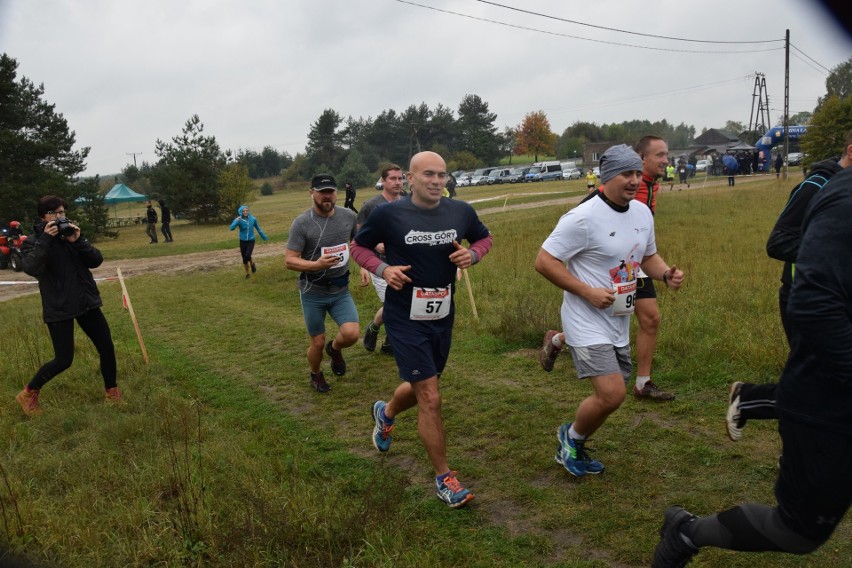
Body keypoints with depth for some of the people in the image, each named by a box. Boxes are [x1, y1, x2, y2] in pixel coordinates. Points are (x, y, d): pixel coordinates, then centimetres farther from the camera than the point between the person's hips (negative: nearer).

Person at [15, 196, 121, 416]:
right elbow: (31, 269, -26)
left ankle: (112, 393, 23)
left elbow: (96, 260, -3)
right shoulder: (33, 242, -6)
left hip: (86, 302, 5)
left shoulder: (73, 233, 7)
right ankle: (29, 394, 19)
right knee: (63, 360, -3)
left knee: (107, 348, 5)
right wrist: (46, 239, -26)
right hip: (58, 308, -5)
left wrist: (78, 241, -17)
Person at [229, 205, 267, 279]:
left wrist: (264, 237, 17)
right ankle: (247, 273, 27)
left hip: (251, 241, -1)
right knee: (244, 259, 6)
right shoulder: (239, 220, -10)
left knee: (248, 256, -21)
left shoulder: (253, 219, -6)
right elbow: (232, 228, -24)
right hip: (243, 241, 1)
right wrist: (237, 221, -37)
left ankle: (253, 264, 13)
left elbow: (258, 229, 9)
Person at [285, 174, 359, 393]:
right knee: (318, 343, 7)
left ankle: (335, 349, 22)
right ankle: (316, 375, 39)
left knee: (352, 333, -15)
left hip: (340, 290, 3)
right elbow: (289, 260, -16)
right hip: (313, 292, -2)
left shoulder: (348, 216, -5)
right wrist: (316, 264, -32)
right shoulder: (301, 223, -16)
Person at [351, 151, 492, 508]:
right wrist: (383, 268, -16)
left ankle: (386, 413, 58)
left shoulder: (461, 212, -3)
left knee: (420, 388, 22)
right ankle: (444, 478, 11)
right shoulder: (388, 214, -12)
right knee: (430, 398, -7)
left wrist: (472, 255, -8)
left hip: (443, 318, 5)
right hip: (405, 319, -5)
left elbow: (484, 238, 15)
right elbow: (359, 246, 3)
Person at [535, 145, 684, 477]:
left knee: (609, 397, 14)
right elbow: (544, 261, -17)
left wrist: (667, 274, 0)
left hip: (619, 323, 8)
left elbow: (648, 256, 22)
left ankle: (571, 450, 37)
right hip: (587, 322, -8)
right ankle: (572, 436, 14)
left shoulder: (642, 213, 7)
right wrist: (588, 291, -21)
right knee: (611, 394, -17)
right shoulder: (583, 218, -18)